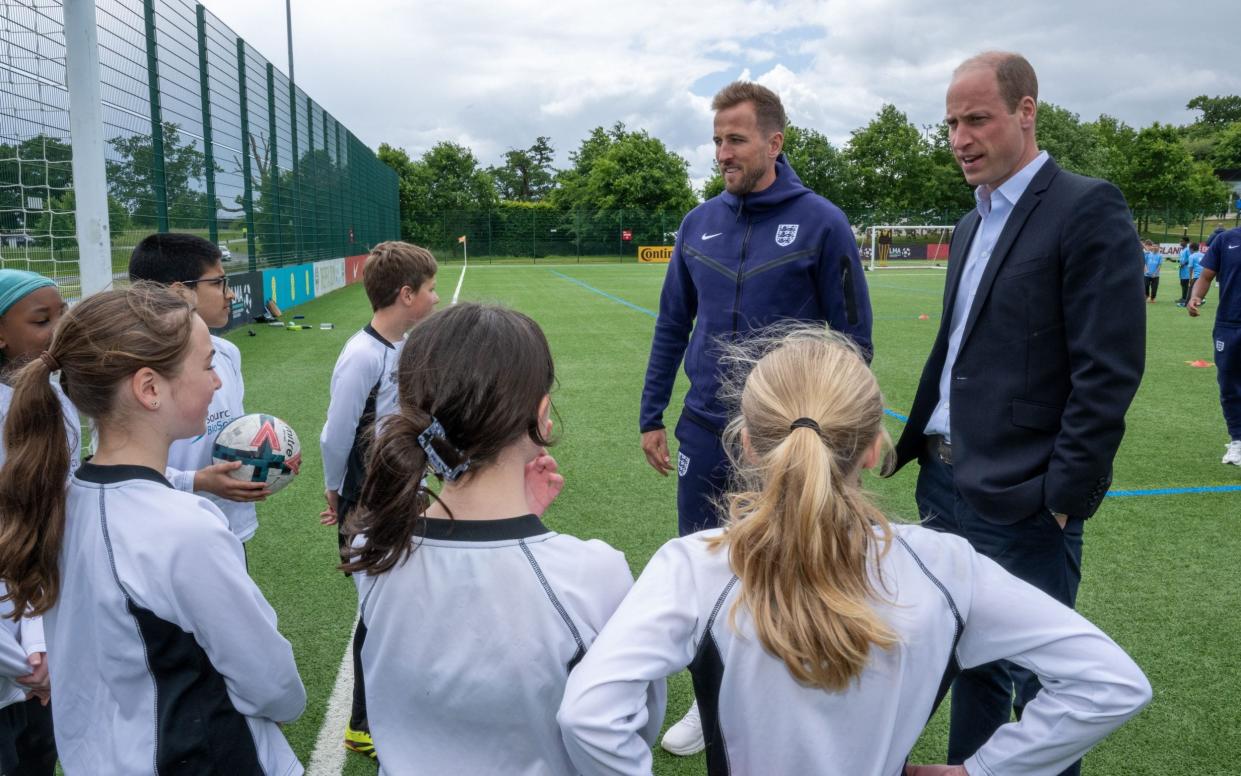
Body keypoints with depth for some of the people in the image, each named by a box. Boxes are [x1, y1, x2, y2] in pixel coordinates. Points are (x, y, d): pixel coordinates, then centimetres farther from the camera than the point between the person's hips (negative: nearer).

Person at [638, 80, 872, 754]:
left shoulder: (820, 223, -8)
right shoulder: (699, 224, 4)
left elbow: (851, 334, -5)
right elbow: (672, 326, 10)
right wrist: (652, 415, 9)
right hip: (703, 431, 4)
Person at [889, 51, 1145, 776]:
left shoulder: (1088, 208, -11)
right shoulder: (974, 223, 14)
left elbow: (1110, 371, -16)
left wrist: (1063, 495, -16)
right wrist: (923, 445, 12)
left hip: (1020, 499, -8)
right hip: (945, 483, 8)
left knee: (1036, 675, 7)